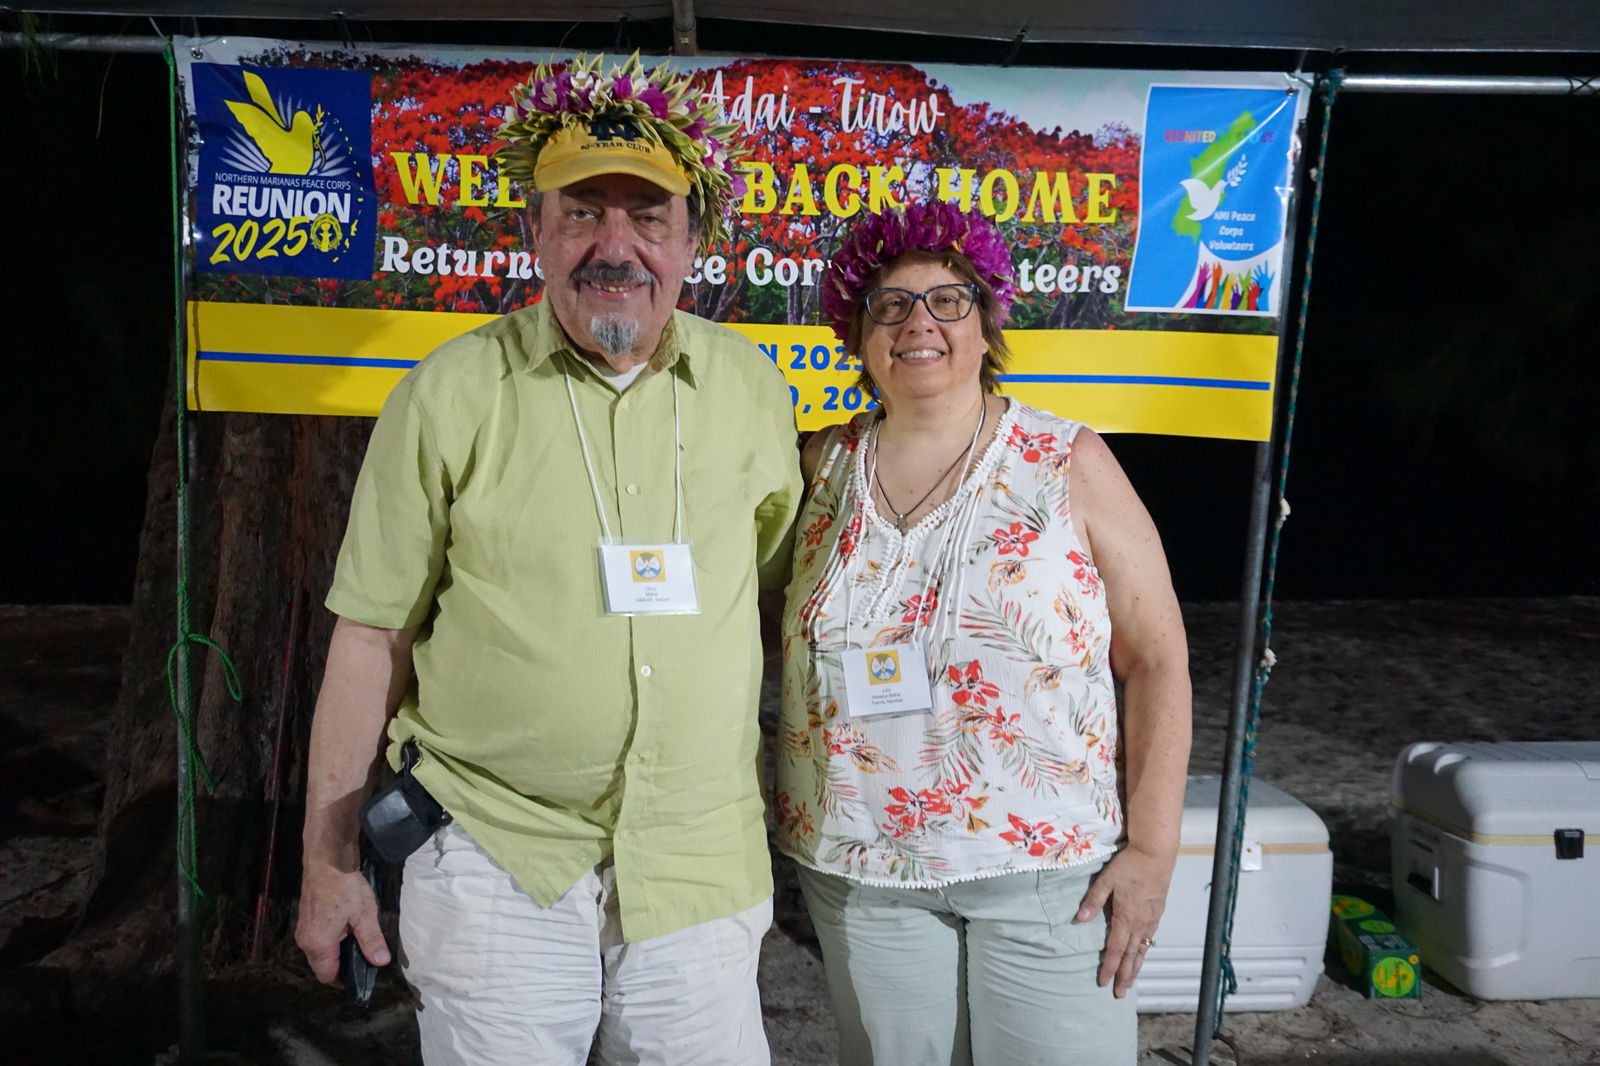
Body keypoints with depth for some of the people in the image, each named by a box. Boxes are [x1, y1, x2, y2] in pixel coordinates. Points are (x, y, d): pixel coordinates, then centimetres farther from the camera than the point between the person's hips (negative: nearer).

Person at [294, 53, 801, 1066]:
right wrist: (329, 862, 0)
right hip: (496, 861, -2)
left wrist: (791, 813, 13)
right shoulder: (449, 395, -6)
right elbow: (374, 636, -2)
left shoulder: (753, 388, 2)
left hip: (705, 869, 3)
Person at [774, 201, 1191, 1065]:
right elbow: (772, 630, 10)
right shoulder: (824, 466, 3)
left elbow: (1157, 660, -5)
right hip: (860, 867, 3)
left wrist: (1152, 850, -9)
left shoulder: (1069, 466, -5)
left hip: (1049, 866, -2)